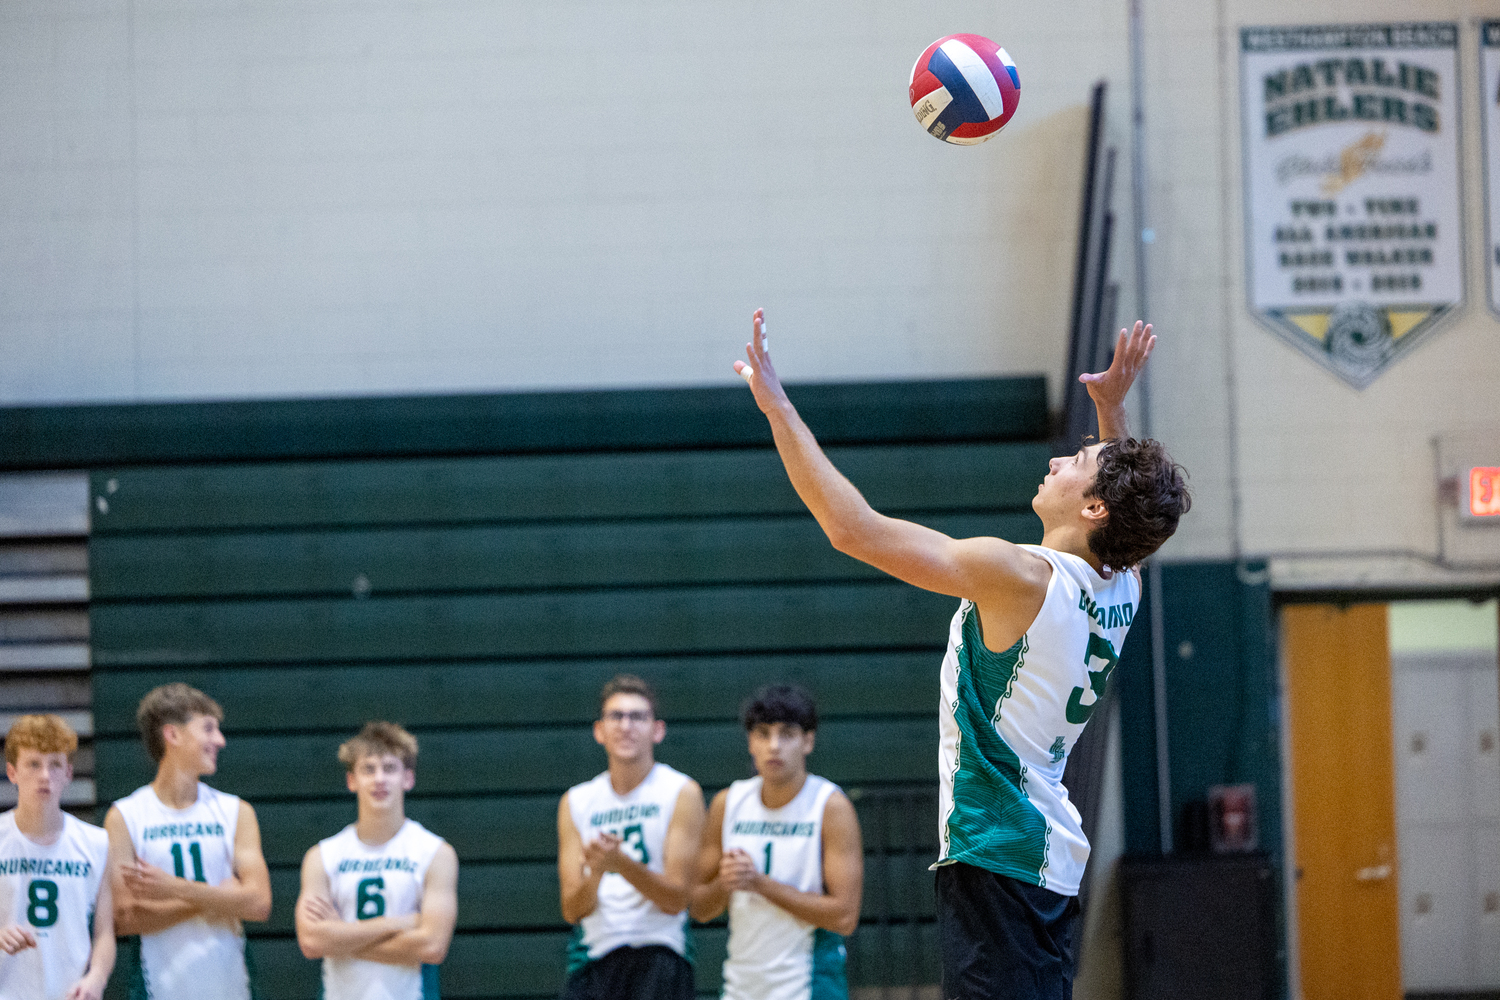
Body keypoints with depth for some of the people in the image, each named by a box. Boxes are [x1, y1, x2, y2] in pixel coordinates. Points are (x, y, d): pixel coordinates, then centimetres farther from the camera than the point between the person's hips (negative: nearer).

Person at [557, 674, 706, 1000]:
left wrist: (622, 863, -23)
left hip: (658, 956, -4)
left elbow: (676, 899, -7)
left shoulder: (681, 793, 0)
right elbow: (572, 910, 4)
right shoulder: (575, 802, 11)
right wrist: (595, 873, -18)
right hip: (593, 955, 4)